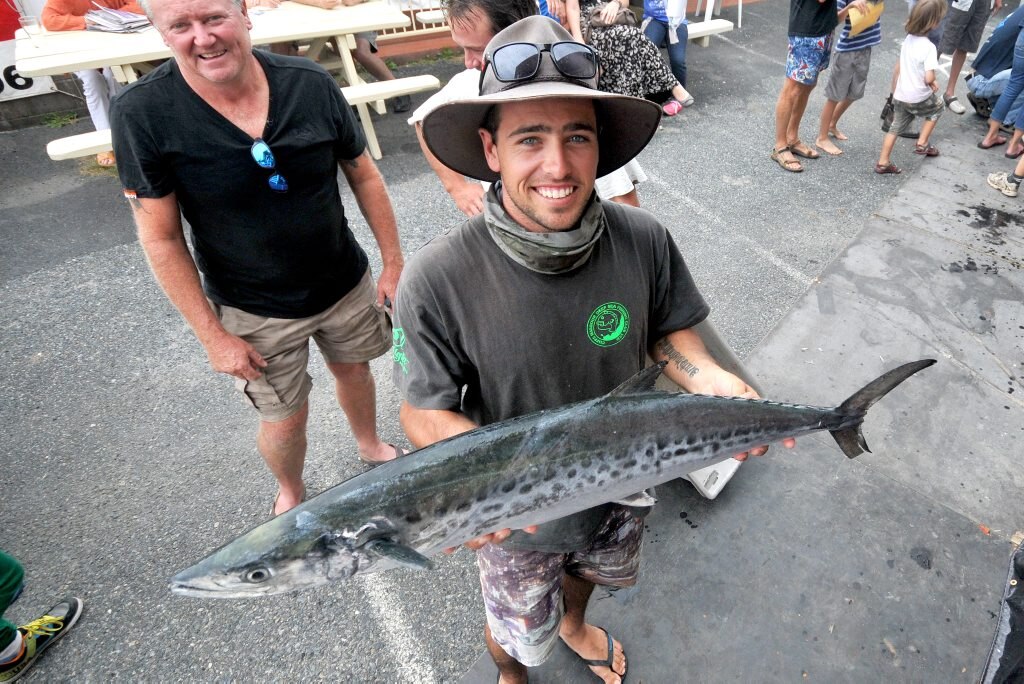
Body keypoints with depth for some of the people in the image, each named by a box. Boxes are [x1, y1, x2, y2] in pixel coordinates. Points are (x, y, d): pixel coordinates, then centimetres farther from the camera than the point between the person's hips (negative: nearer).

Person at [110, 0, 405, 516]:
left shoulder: (310, 83, -13)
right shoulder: (141, 114, -19)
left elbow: (363, 175, -2)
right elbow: (160, 237, -13)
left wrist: (394, 262, 0)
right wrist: (212, 335, -12)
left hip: (346, 283, 3)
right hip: (253, 310, -2)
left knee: (353, 368, 25)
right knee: (284, 419, 13)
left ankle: (370, 445, 58)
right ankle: (291, 494, 48)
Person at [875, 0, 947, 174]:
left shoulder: (908, 39, 0)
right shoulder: (929, 46, -22)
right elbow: (929, 78, -24)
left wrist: (896, 91, 18)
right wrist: (933, 83, -2)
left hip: (900, 96, 6)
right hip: (919, 98, -5)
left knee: (896, 127, 17)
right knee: (937, 108, 25)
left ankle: (883, 163, 16)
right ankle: (921, 144, 24)